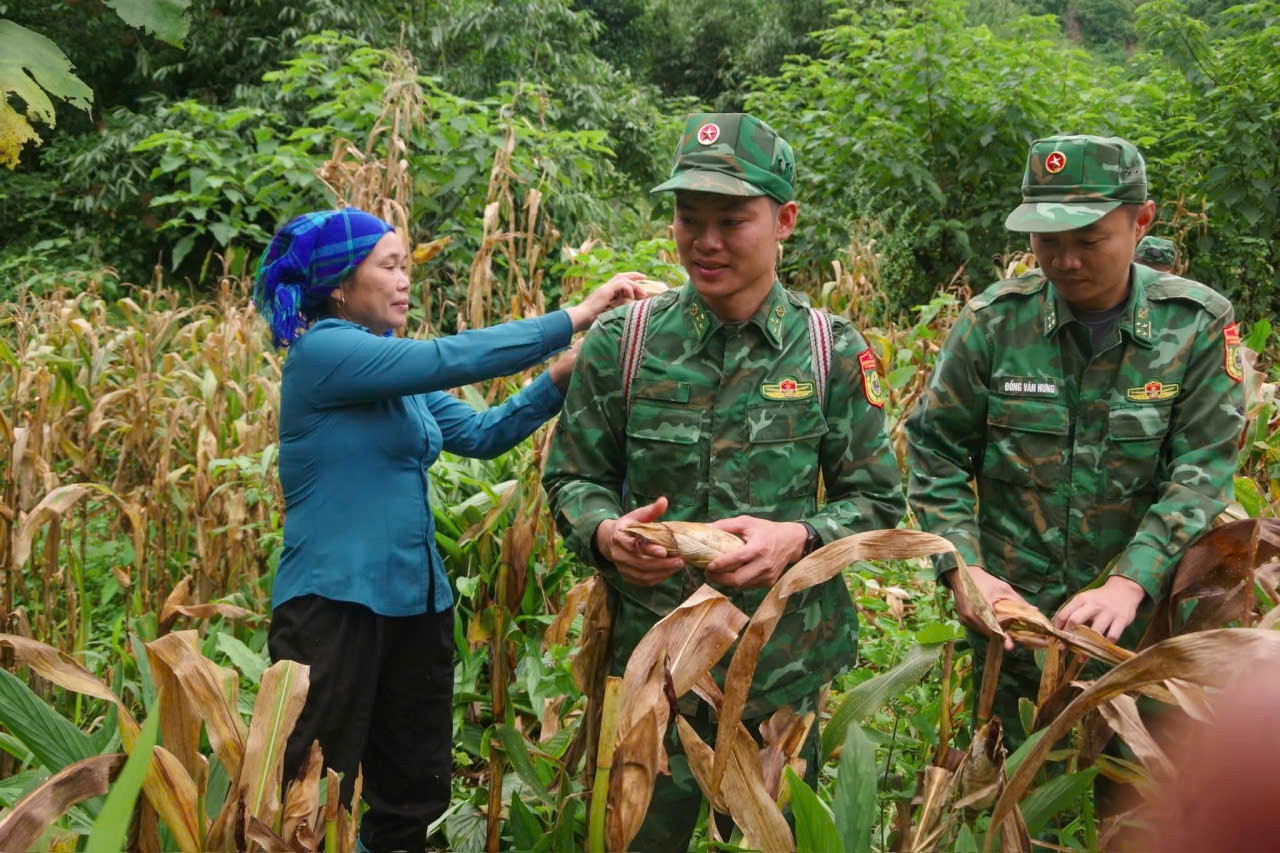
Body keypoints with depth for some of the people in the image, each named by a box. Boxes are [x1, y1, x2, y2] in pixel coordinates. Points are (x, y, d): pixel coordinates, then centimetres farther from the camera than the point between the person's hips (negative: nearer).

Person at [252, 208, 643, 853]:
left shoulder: (398, 377, 13)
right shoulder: (321, 352, -13)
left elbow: (481, 434, 8)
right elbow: (449, 359, -22)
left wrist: (565, 373, -4)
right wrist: (576, 317, -18)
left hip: (416, 602, 9)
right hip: (336, 603, -8)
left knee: (416, 798, 14)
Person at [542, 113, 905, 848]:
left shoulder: (834, 351, -6)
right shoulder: (621, 342, -5)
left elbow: (878, 500, -1)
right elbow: (573, 478, 3)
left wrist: (800, 538, -21)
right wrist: (605, 532, -19)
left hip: (788, 665, 0)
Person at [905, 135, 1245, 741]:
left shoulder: (1199, 325, -7)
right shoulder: (994, 321, -6)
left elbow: (1201, 473, -12)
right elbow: (936, 452, 0)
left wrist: (1129, 585, -25)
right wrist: (963, 569, -13)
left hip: (1145, 619, 0)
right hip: (1011, 616, 1)